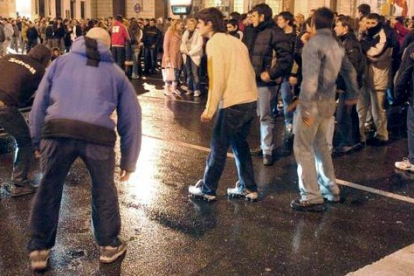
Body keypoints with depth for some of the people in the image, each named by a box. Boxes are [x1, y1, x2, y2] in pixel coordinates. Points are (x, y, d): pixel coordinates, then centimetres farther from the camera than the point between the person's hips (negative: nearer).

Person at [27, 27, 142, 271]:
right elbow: (131, 118, 22)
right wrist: (129, 161, 28)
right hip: (98, 136, 0)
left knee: (49, 189, 19)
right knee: (104, 189, 22)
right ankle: (109, 245, 34)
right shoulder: (116, 72, 23)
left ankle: (39, 249, 29)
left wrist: (37, 140, 31)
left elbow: (40, 103, 22)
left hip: (57, 132, 1)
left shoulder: (61, 62, 23)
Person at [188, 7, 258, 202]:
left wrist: (209, 109, -12)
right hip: (250, 100, 8)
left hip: (233, 103, -8)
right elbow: (248, 71, 16)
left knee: (218, 147, 5)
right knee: (239, 143, 20)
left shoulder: (214, 42, -6)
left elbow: (217, 78, -15)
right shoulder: (234, 40, 17)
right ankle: (248, 188, 25)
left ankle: (207, 190, 17)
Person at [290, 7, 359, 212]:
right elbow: (349, 71, 22)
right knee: (320, 144, 21)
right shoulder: (336, 45, 11)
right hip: (329, 101, 8)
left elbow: (310, 77, -23)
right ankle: (330, 189, 28)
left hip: (315, 101, -8)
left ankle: (312, 197, -2)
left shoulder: (313, 43, -14)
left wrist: (305, 106, -24)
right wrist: (352, 95, 37)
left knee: (303, 147, -2)